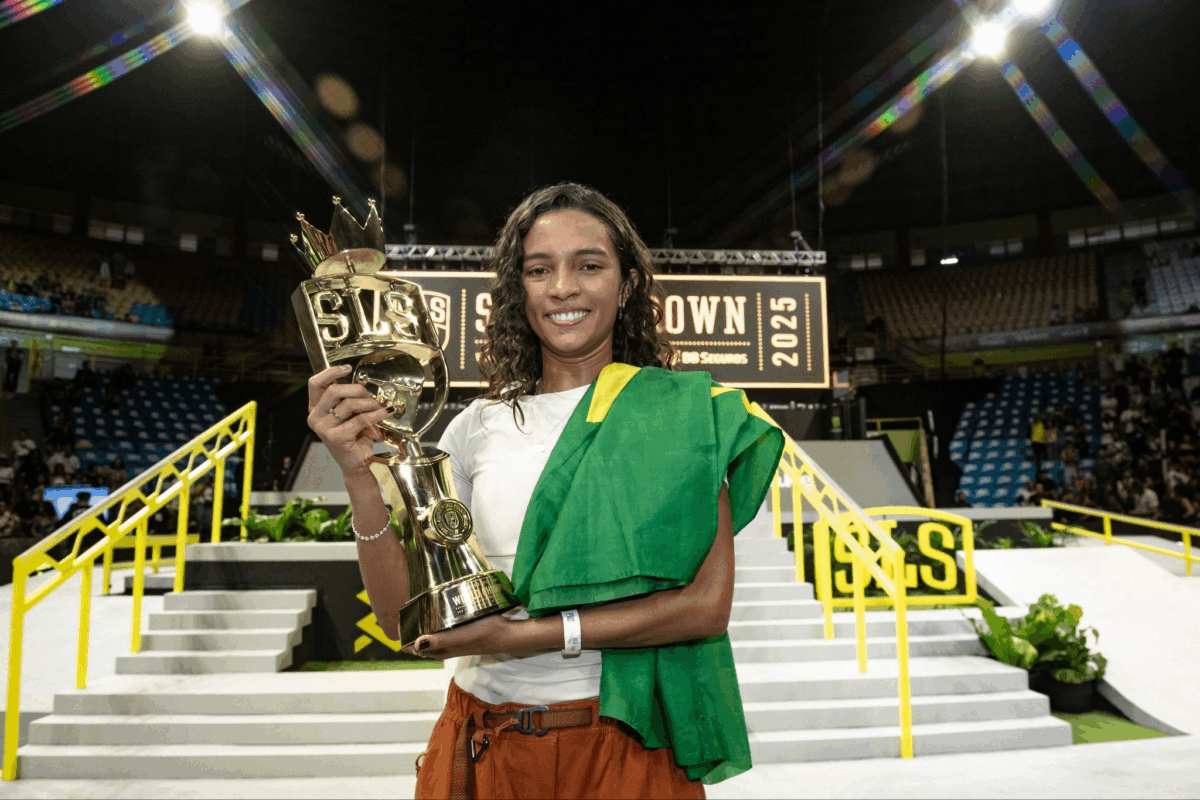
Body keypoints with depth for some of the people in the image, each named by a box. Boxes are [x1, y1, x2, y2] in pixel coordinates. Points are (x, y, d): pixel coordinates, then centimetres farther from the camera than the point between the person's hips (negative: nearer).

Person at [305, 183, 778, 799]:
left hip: (626, 747, -2)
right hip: (486, 747, 3)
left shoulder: (677, 412, -6)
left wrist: (532, 634, -17)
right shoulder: (480, 427, 1)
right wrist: (359, 474, -15)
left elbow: (707, 604, -12)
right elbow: (401, 615, -2)